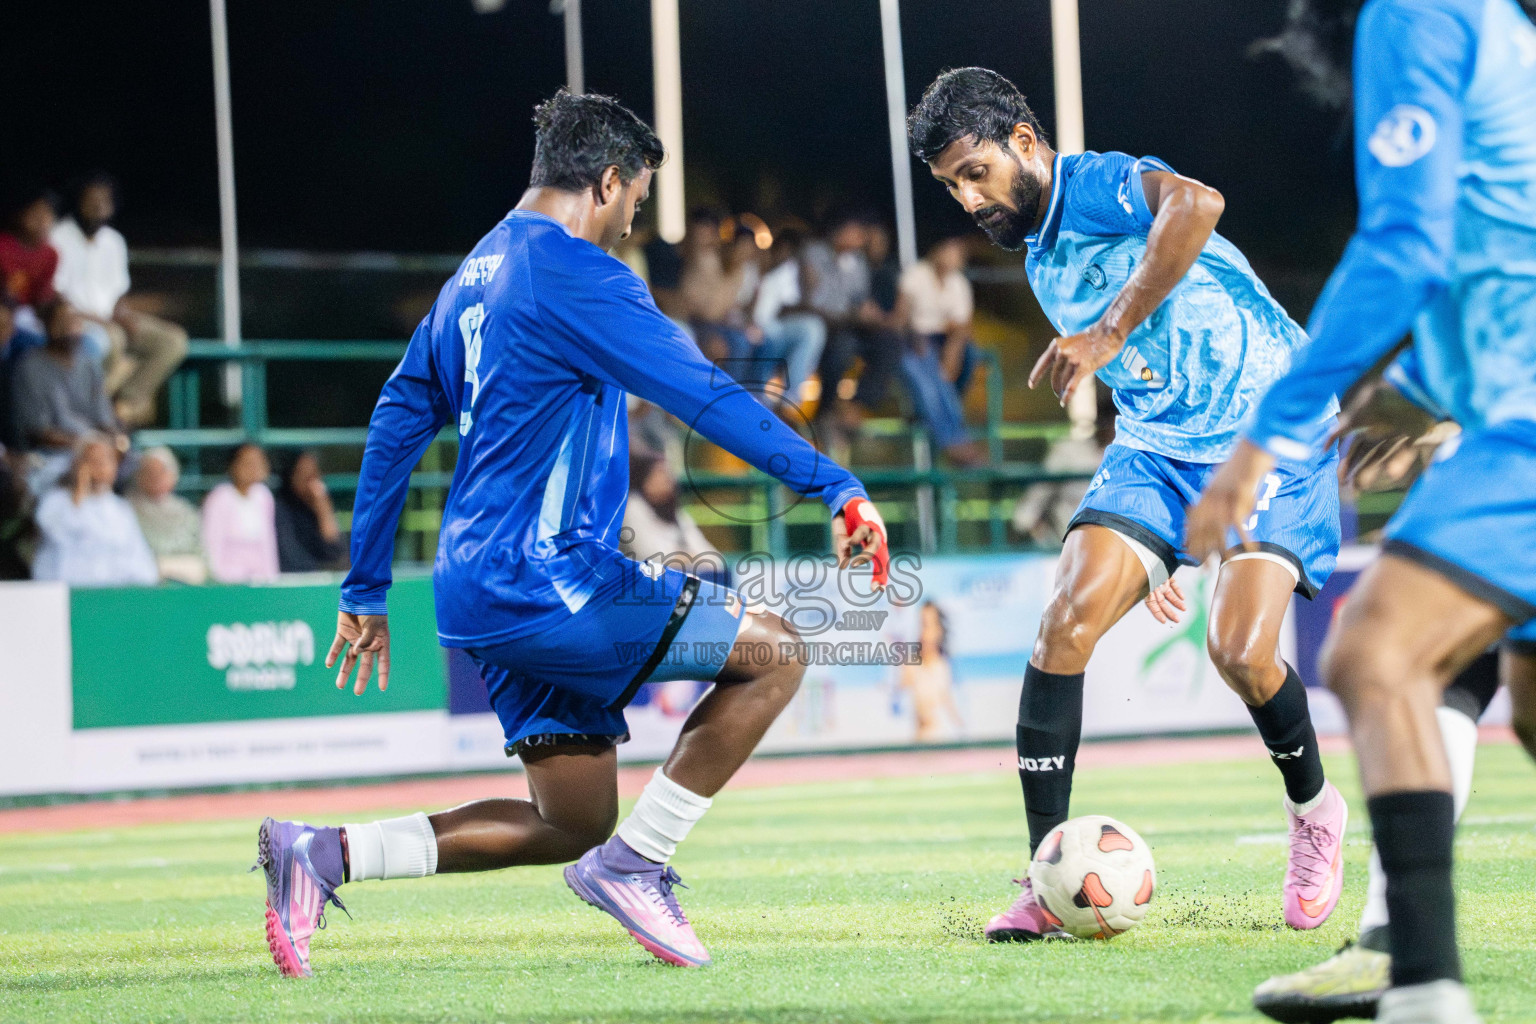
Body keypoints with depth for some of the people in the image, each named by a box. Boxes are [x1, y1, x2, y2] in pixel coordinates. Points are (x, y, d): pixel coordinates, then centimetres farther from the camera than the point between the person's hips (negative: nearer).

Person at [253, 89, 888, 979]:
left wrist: (367, 589, 26)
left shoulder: (474, 277, 18)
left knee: (571, 826, 13)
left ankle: (325, 855, 6)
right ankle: (634, 866, -5)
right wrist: (837, 488, -15)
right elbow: (706, 396, -17)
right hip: (546, 580, -10)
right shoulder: (575, 274, -11)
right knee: (774, 651, -5)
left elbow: (398, 420, 22)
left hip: (485, 592, 10)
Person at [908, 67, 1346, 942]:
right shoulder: (1043, 261, 15)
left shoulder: (1098, 184, -14)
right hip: (1157, 445, 8)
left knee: (1241, 652, -21)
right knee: (1066, 623, -15)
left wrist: (1109, 333, -39)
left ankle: (1316, 810, 12)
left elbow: (1195, 204, -38)